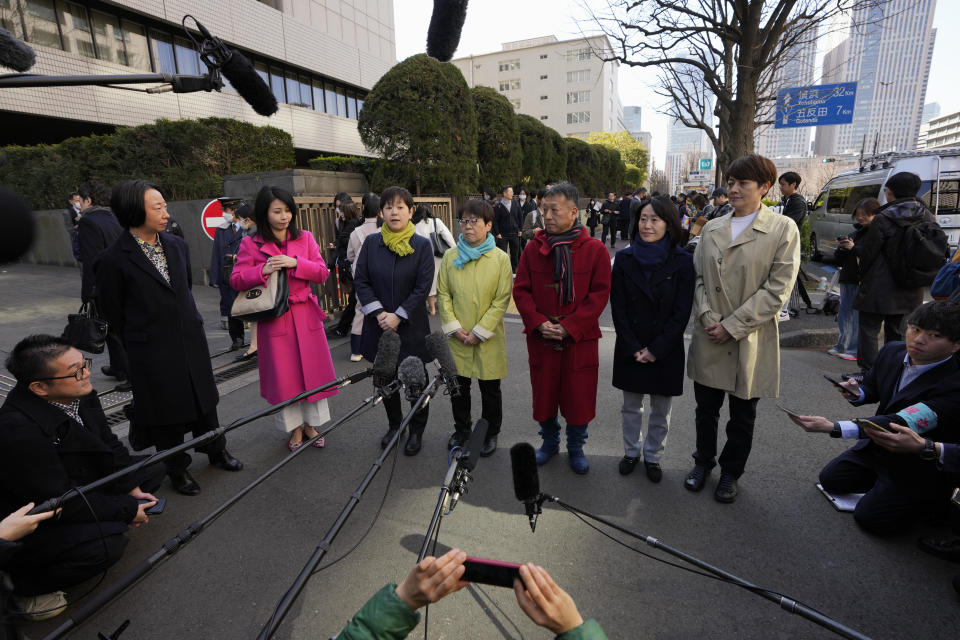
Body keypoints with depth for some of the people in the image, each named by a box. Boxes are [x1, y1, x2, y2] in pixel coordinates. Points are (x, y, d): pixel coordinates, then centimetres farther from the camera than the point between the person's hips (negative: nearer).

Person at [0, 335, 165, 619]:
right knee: (108, 544, -29)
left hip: (78, 484, 8)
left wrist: (132, 489, -7)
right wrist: (128, 510, -19)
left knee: (152, 470, 5)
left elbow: (109, 444, 2)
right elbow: (60, 502, -28)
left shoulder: (81, 395, -13)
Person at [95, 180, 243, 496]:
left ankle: (215, 450, 40)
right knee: (166, 412, 11)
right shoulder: (114, 259, -14)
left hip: (192, 342, 5)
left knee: (204, 399, 19)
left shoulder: (178, 245, 2)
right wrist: (138, 343, 6)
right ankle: (177, 469, 32)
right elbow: (114, 314, -4)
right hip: (152, 352, -4)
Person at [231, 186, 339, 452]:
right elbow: (236, 280, 0)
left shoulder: (305, 238, 4)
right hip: (274, 318, -1)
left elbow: (322, 273, -1)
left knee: (312, 369, 8)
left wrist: (295, 263, -17)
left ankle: (311, 424, 27)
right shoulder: (250, 244, 0)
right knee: (283, 374, 6)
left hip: (306, 316, 2)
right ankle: (294, 428, 26)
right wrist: (263, 270, -17)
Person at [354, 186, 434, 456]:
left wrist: (398, 316, -15)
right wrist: (378, 312, -11)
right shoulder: (371, 242, 1)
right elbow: (360, 280, 0)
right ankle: (394, 424, 37)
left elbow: (423, 286, -10)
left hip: (411, 326, -2)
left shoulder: (422, 245, -6)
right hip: (379, 325, 3)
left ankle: (416, 431, 28)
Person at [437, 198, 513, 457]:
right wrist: (454, 327, -8)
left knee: (490, 389, 11)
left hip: (488, 338, -2)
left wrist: (479, 332, -14)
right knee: (458, 386, 16)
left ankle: (490, 434, 33)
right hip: (457, 337, 3)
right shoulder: (450, 256, 1)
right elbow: (442, 294, 3)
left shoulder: (500, 258, -7)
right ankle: (461, 429, 38)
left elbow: (502, 300, -9)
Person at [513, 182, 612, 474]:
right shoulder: (533, 248, 1)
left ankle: (576, 447, 34)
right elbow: (521, 289, 1)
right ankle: (549, 442, 39)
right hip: (541, 339, 2)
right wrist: (538, 322, -13)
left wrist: (569, 327, -16)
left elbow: (599, 294, -8)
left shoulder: (595, 249, -6)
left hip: (580, 340, -2)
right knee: (544, 395, 14)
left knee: (579, 396, 8)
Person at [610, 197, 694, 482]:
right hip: (629, 349, 1)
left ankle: (652, 456, 33)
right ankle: (631, 451, 36)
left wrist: (656, 349, -13)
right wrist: (633, 348, -9)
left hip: (666, 351, -1)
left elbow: (681, 312, -9)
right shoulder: (624, 258, -3)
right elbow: (618, 307, -4)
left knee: (661, 411, 13)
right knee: (630, 407, 16)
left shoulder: (682, 262, -8)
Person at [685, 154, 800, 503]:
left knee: (742, 416, 13)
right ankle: (704, 461, 38)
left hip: (750, 340, -3)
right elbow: (698, 277, 6)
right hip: (708, 338, 3)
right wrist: (707, 317, -10)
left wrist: (732, 326, -15)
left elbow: (777, 290, -12)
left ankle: (730, 472, 34)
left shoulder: (783, 229, -6)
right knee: (706, 408, 16)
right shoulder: (712, 228, 6)